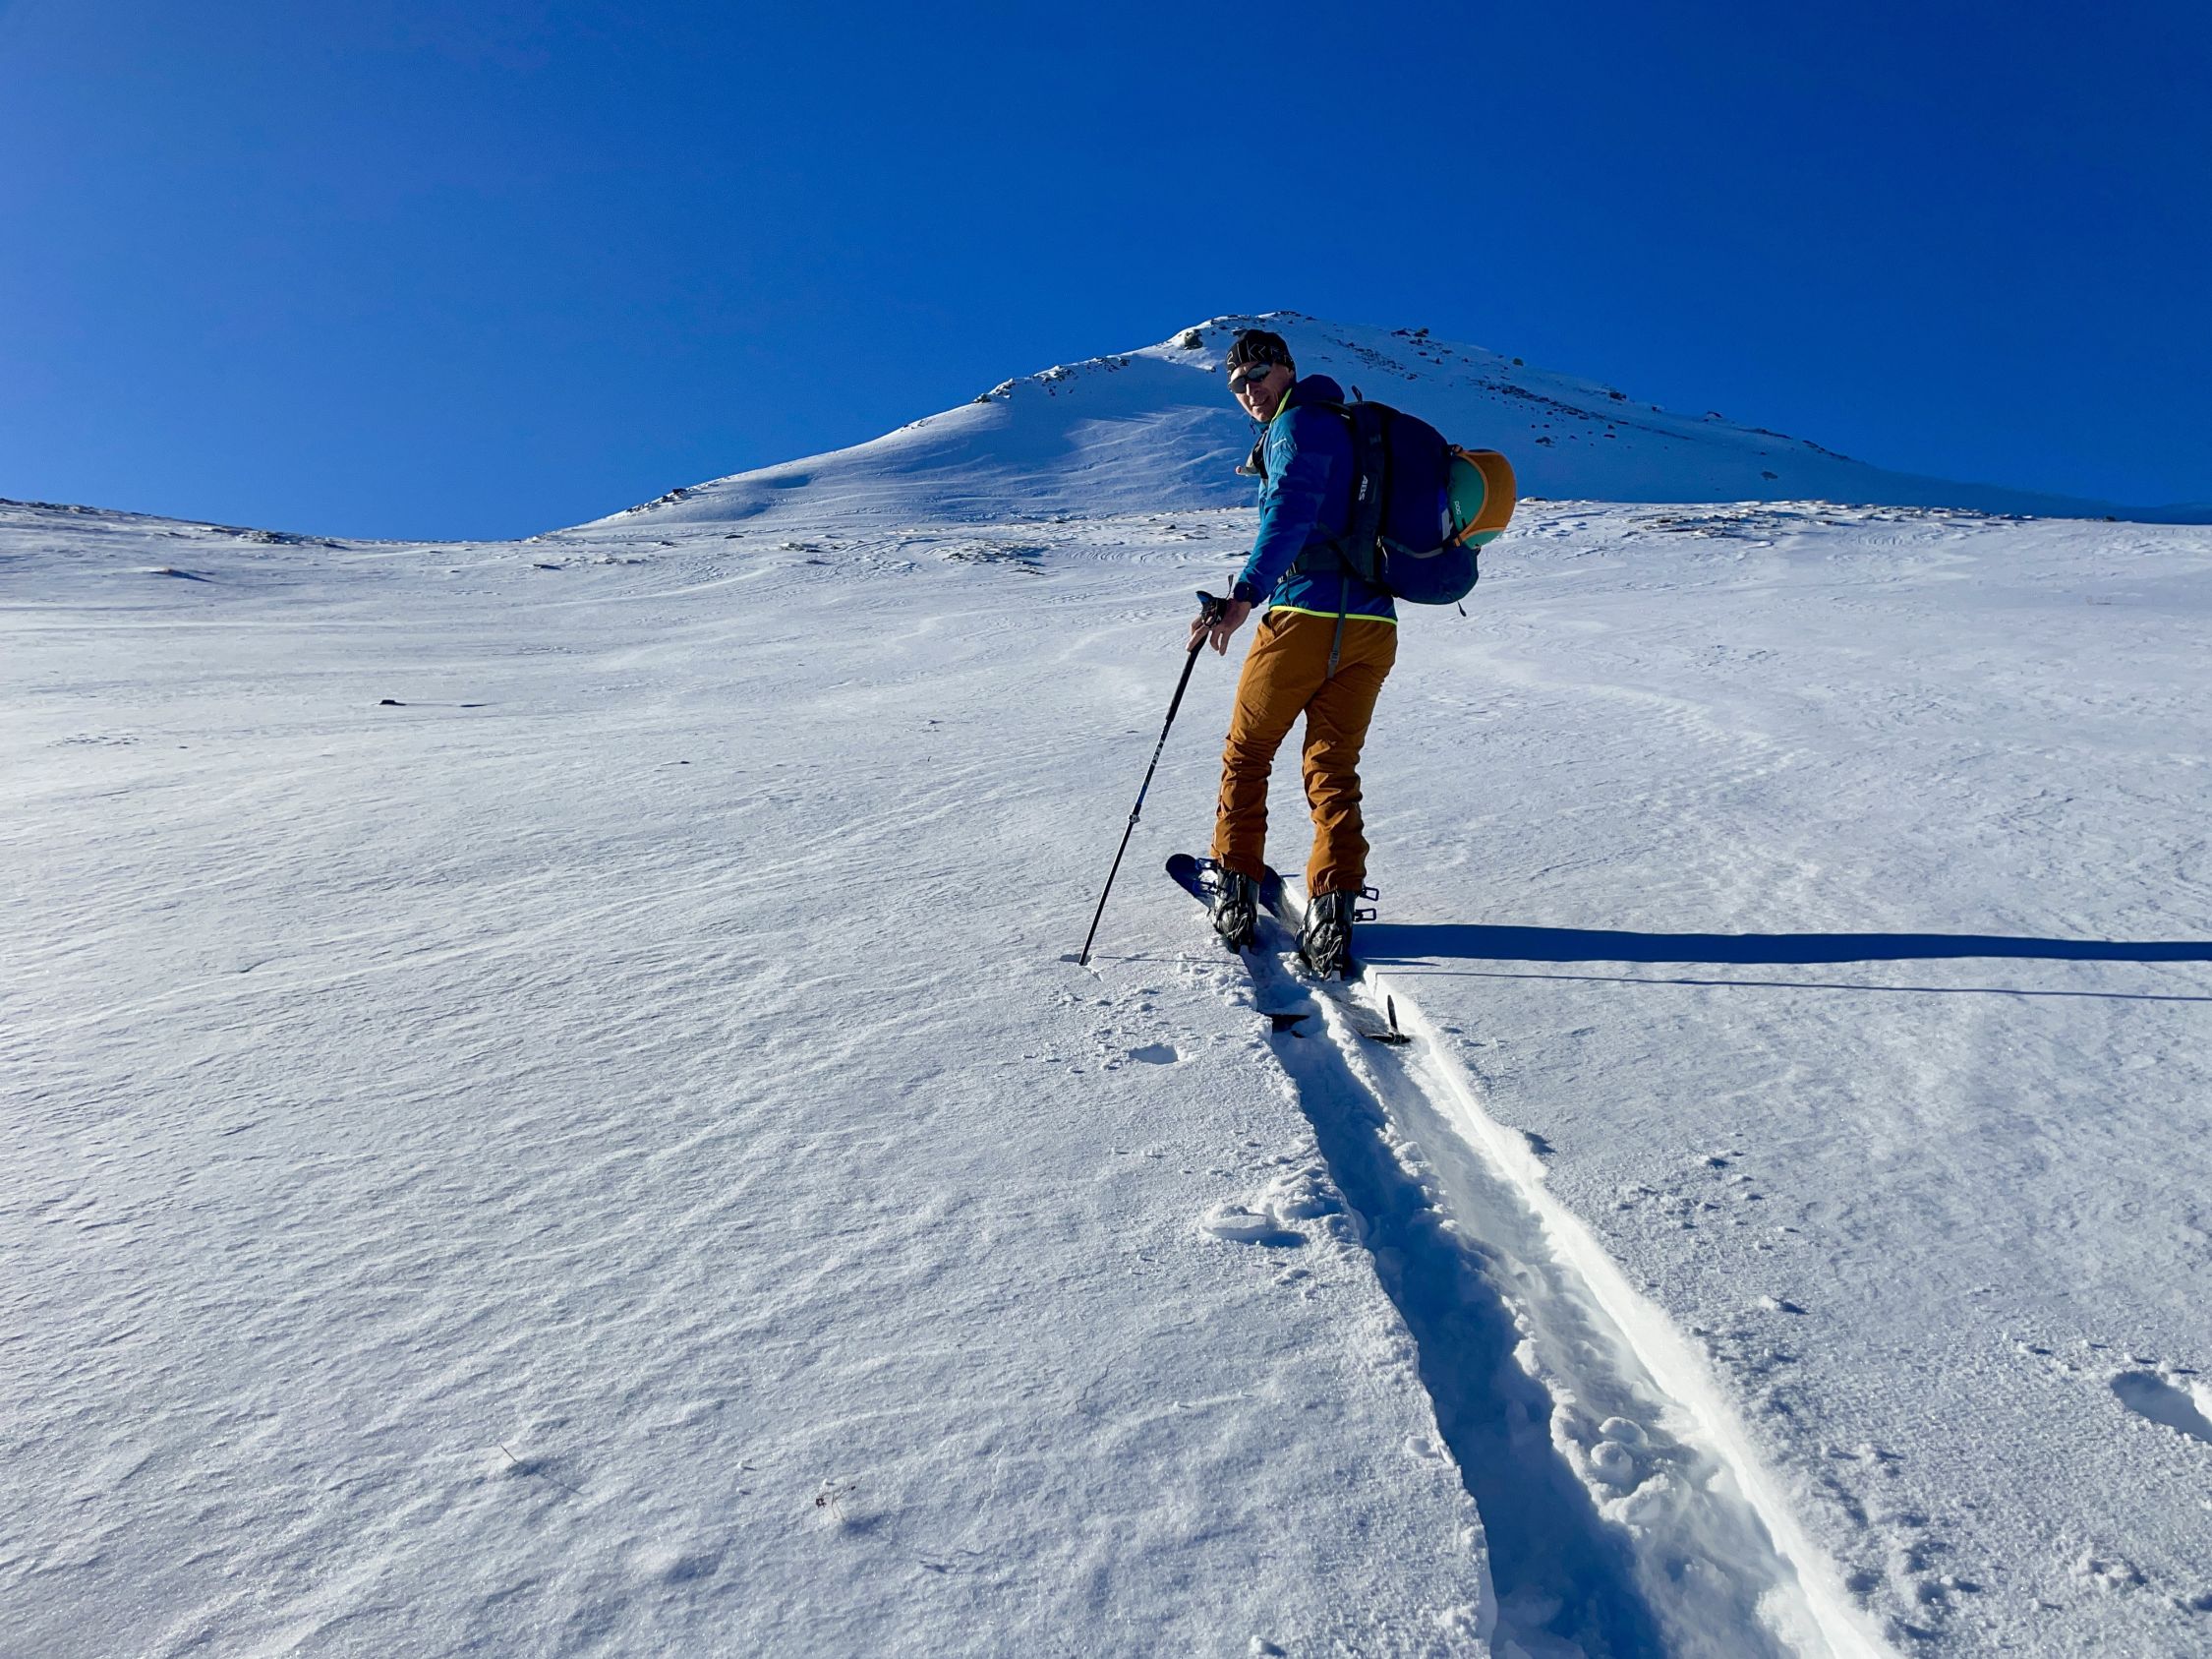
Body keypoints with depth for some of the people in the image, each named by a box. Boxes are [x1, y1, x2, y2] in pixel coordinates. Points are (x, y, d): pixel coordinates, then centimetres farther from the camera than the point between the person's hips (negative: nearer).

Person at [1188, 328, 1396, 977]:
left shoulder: (1297, 423, -4)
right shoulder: (1346, 425, 24)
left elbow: (1290, 514, -22)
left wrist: (1244, 595, -34)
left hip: (1304, 615, -8)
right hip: (1372, 625, 8)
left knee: (1246, 752, 9)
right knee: (1334, 767, 6)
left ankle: (1236, 894, 14)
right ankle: (1333, 912, -8)